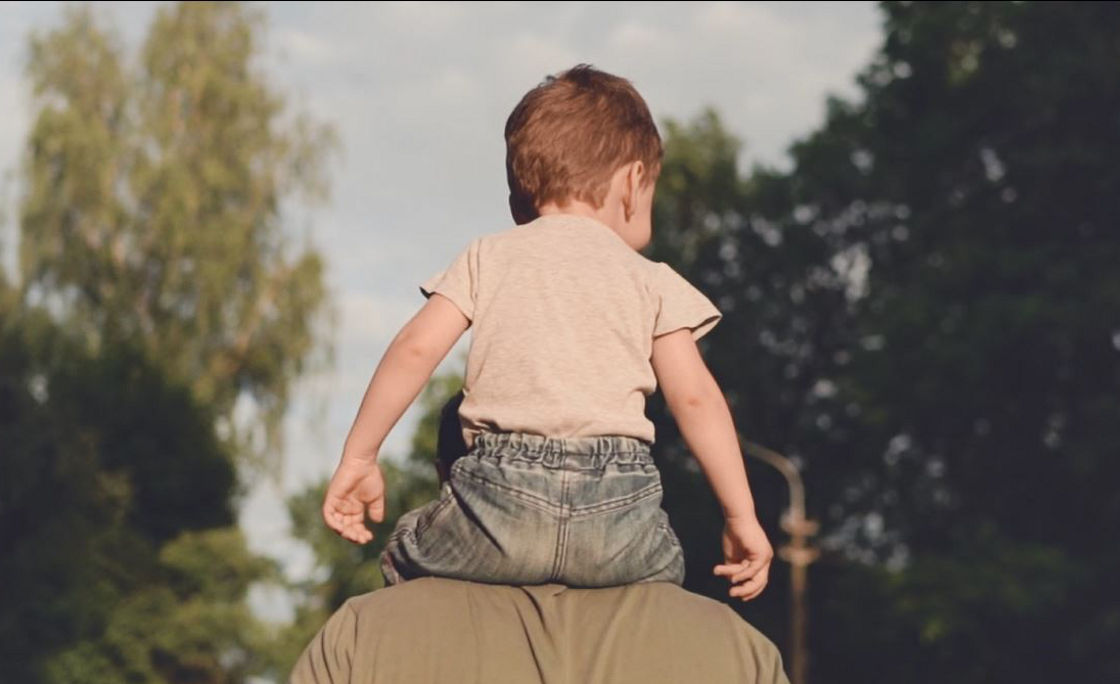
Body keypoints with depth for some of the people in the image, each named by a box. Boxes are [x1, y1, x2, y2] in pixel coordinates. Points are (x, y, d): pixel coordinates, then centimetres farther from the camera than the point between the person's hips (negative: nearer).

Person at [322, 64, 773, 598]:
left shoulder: (486, 257, 15)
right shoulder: (651, 280, 14)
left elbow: (416, 349, 2)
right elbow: (695, 396, 4)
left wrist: (358, 458, 7)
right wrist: (742, 516, 6)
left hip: (502, 490, -1)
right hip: (618, 526, 1)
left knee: (404, 560, 26)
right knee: (663, 569, 32)